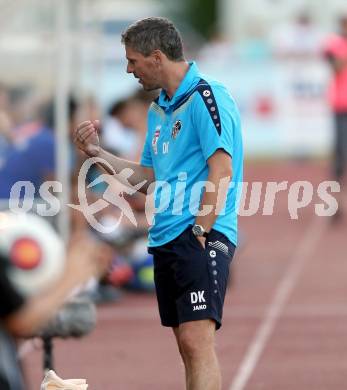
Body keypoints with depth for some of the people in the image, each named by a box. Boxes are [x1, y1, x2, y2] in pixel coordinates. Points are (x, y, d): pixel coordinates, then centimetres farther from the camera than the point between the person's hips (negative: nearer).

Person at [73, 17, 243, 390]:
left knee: (197, 340, -17)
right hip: (165, 240, 9)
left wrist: (199, 233, -18)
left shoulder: (205, 97, -10)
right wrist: (98, 153, 17)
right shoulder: (158, 110, 19)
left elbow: (221, 170, -16)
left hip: (201, 238, -9)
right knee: (187, 346, 8)